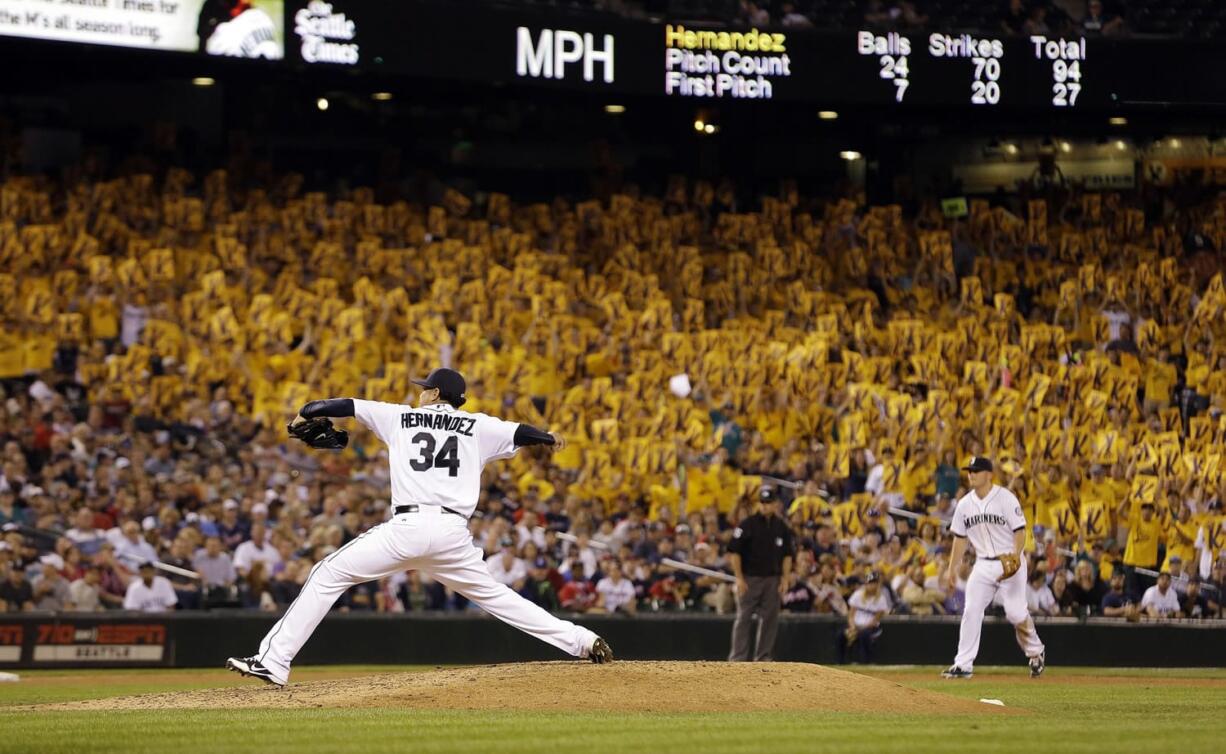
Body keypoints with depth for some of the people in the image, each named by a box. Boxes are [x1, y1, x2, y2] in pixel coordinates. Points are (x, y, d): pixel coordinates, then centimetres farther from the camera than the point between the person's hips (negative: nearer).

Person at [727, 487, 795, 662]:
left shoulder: (782, 527, 8)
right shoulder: (747, 524, -4)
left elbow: (787, 555, 12)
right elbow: (734, 552, -5)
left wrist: (785, 578, 2)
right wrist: (739, 578, -11)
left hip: (773, 580, 4)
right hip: (749, 579, -4)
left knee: (770, 619, 4)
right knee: (743, 618, -4)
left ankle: (763, 658, 11)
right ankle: (738, 658, -4)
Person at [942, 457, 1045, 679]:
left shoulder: (1005, 498, -10)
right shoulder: (965, 504, 7)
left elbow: (1020, 530, -11)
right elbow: (960, 537, 14)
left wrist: (1016, 556, -27)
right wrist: (951, 568, 11)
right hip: (983, 565, 5)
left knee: (1016, 612, -7)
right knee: (971, 611, -6)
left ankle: (1035, 653, 19)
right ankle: (963, 664, -5)